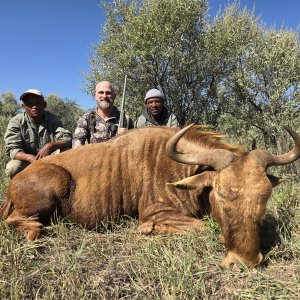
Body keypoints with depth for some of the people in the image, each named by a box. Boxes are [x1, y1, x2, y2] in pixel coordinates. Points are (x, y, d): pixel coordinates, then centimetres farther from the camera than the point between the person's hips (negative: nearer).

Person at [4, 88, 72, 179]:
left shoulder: (52, 119, -5)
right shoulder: (16, 122, -9)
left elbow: (67, 139, -15)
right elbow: (12, 149, -18)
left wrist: (50, 145, -36)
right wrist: (30, 158, -39)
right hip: (27, 162, -1)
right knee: (12, 168, -32)